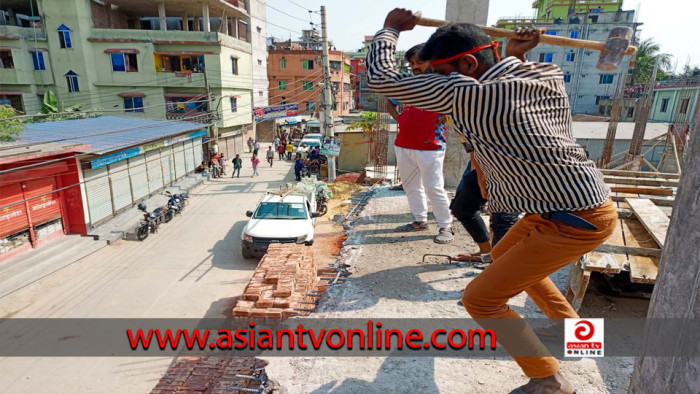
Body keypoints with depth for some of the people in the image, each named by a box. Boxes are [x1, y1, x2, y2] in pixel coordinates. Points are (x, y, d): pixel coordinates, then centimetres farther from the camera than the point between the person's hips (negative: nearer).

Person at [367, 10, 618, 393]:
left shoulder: (467, 95, -21)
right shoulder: (549, 76, 3)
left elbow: (381, 79, -13)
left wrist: (390, 29, 4)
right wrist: (516, 55, 13)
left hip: (575, 221, -9)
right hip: (575, 204, 10)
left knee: (479, 299, -3)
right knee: (503, 256, 28)